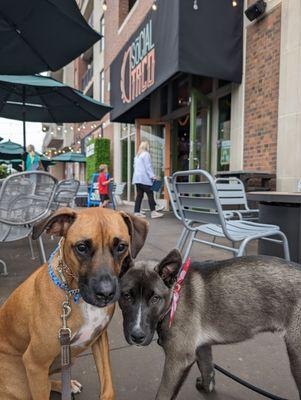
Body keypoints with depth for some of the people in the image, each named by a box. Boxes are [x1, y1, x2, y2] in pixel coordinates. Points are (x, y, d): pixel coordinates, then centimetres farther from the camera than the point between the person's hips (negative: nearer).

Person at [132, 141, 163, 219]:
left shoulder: (137, 155, 22)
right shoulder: (146, 154, -4)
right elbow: (148, 166, -12)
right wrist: (152, 176, -14)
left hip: (136, 178, 9)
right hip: (144, 178, -9)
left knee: (139, 195, 8)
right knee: (150, 194, -7)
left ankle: (137, 212, 5)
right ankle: (153, 212, -9)